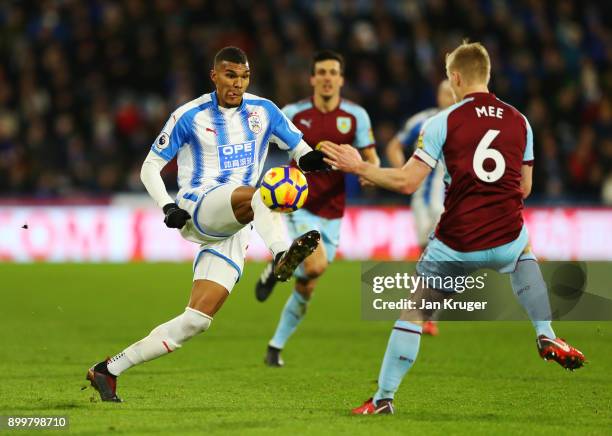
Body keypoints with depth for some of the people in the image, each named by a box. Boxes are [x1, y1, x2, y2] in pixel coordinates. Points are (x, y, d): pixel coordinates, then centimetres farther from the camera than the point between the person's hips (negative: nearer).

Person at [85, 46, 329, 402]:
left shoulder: (263, 111, 10)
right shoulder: (190, 116, 0)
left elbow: (299, 148, 17)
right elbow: (150, 167, 4)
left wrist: (309, 158, -9)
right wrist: (168, 207, -13)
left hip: (233, 231, 4)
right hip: (198, 209, -4)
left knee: (196, 321, -5)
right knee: (261, 193, -34)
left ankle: (109, 370, 2)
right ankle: (282, 255, -62)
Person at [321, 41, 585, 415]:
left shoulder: (443, 122, -6)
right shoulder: (519, 122, 6)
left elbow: (407, 182, -9)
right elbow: (525, 189, 14)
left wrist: (359, 167, 4)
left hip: (456, 245, -3)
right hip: (506, 240, 3)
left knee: (413, 312, 12)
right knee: (525, 251, 39)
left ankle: (384, 398, 11)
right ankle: (546, 338, 26)